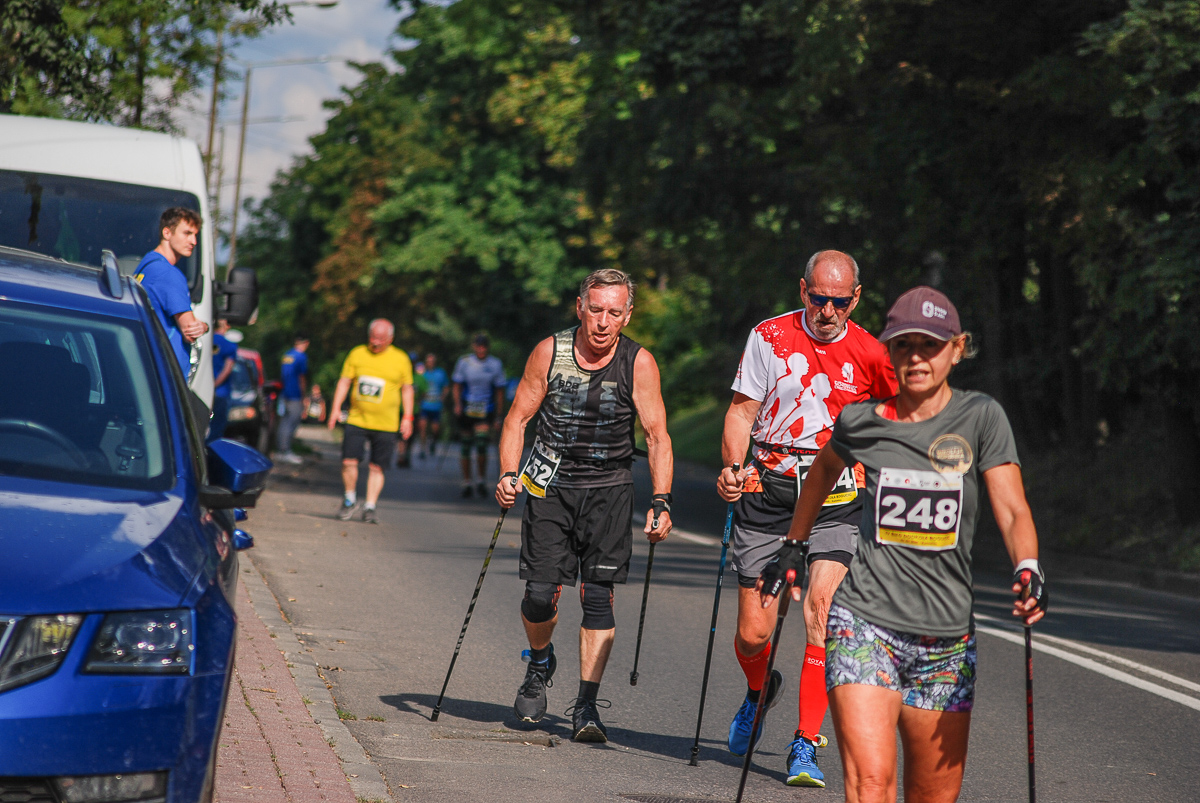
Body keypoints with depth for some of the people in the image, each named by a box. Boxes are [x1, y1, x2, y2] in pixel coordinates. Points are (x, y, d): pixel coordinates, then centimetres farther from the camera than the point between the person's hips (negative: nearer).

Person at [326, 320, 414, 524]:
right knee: (349, 462, -8)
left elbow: (407, 389, 11)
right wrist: (335, 410, 1)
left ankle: (370, 507, 9)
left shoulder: (401, 359, 3)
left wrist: (407, 417, 5)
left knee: (377, 468, -1)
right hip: (356, 421, 1)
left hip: (386, 425, -1)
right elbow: (344, 382, 9)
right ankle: (350, 500, 13)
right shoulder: (357, 354, 5)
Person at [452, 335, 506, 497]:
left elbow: (499, 391, 7)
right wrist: (457, 405, -9)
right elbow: (457, 386, 7)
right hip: (467, 410, 1)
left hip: (486, 413, -1)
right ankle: (466, 482, 16)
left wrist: (498, 415, 5)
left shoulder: (495, 364, 2)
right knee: (466, 447, 4)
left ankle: (482, 481, 0)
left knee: (481, 445, -16)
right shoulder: (464, 362, 2)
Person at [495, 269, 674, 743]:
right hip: (550, 485, 1)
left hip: (608, 488, 0)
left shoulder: (639, 363, -9)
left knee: (598, 594, -9)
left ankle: (587, 707, -3)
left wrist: (661, 502, -20)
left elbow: (656, 436, -9)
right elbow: (518, 418, 0)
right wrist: (508, 475, -14)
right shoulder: (549, 352, -7)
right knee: (541, 594, -4)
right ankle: (540, 664, 28)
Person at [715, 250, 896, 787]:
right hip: (768, 493, 0)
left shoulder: (870, 355, 2)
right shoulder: (770, 337, -1)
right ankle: (759, 689, 38)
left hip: (836, 498, 0)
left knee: (822, 611, -19)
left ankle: (806, 744, -12)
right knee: (753, 633, 2)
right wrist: (733, 468, -15)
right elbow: (742, 410, 0)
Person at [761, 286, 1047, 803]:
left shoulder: (980, 417, 0)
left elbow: (1012, 510, -7)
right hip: (864, 622, -2)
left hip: (946, 638, 2)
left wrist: (1027, 568, -26)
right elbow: (822, 471, 24)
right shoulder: (860, 422, 2)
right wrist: (793, 547, 31)